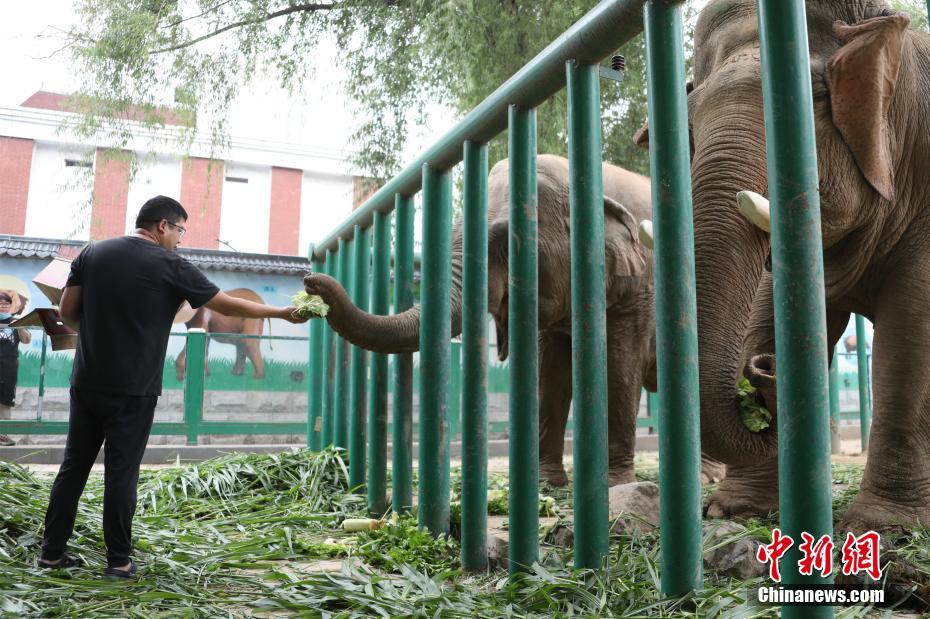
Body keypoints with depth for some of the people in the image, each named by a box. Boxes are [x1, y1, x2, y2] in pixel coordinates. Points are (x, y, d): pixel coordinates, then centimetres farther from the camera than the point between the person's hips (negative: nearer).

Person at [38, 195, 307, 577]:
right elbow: (228, 306, -4)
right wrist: (283, 313, 5)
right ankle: (118, 561, 11)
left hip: (86, 384, 5)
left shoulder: (92, 253, 6)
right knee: (121, 474, 2)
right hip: (133, 391, -5)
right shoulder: (170, 266, -8)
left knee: (73, 467, 13)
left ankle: (52, 552, 21)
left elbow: (68, 312, 6)